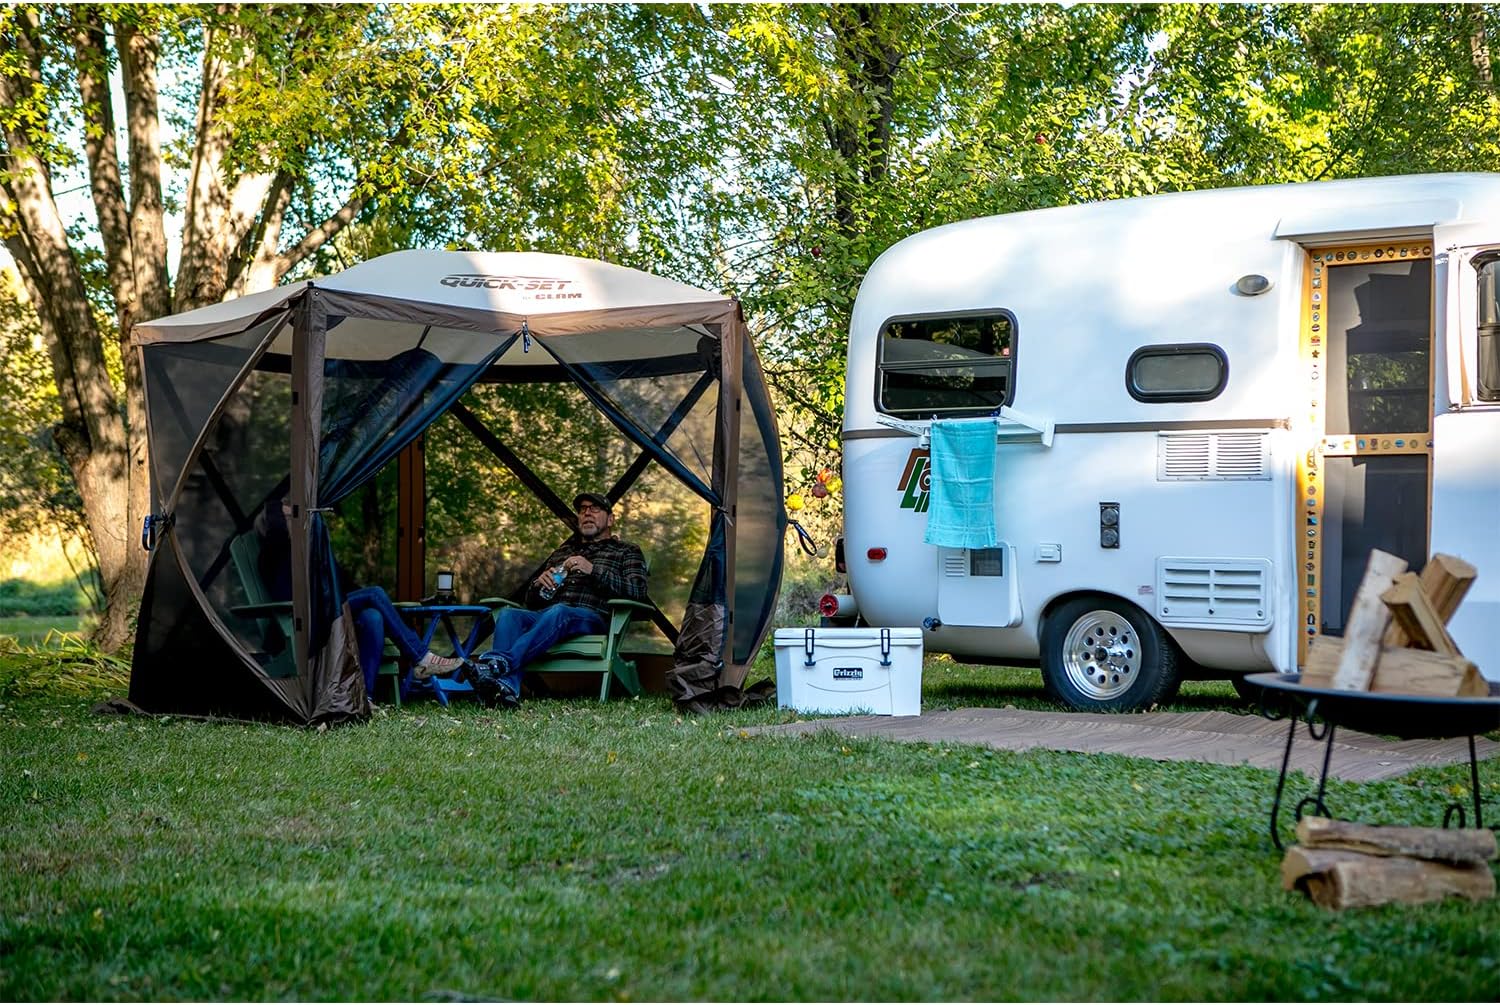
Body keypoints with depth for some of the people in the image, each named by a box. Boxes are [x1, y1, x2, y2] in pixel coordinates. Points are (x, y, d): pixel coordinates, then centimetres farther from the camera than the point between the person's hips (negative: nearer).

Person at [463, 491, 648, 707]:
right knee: (508, 614, -28)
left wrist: (593, 570, -9)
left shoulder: (626, 552, 22)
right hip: (545, 616, 5)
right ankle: (507, 689, -51)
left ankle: (497, 663, -56)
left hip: (592, 618, -4)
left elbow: (637, 592, 0)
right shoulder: (561, 553, 35)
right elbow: (530, 600, 31)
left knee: (558, 612, -39)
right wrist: (539, 583, 6)